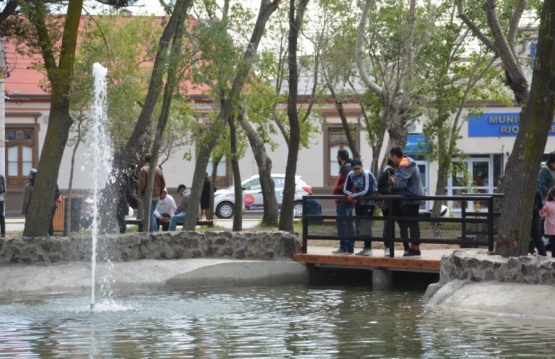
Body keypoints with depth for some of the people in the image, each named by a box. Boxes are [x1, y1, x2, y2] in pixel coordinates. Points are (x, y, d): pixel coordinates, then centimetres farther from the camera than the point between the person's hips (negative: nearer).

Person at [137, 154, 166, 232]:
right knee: (152, 213, 17)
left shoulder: (143, 170, -9)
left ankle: (152, 231, -9)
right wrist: (160, 192, 18)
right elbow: (163, 183, 8)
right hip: (156, 195, 6)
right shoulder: (158, 169, 8)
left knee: (149, 214, -3)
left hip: (147, 195, -6)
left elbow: (141, 183, -14)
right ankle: (155, 231, 11)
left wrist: (139, 193, -2)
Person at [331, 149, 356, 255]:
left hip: (344, 201, -11)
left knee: (341, 223, -12)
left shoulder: (346, 167, -12)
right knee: (349, 223, 11)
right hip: (350, 200, 11)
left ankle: (344, 247, -16)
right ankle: (350, 248, 14)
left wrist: (337, 189, -14)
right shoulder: (349, 166, 20)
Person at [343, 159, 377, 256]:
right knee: (360, 225, 6)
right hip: (359, 202, 7)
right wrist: (357, 197, -17)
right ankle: (366, 247, 13)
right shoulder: (351, 175, -1)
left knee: (366, 224, -14)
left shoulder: (367, 174, -19)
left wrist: (353, 195, -22)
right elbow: (346, 190, -1)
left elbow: (366, 191, -26)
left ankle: (368, 248, -13)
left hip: (369, 201, -7)